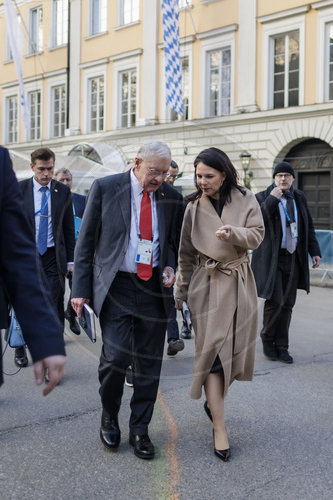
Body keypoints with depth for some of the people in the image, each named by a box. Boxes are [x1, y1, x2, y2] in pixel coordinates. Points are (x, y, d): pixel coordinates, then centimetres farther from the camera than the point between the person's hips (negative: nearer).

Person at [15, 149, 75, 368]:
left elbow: (69, 228, 8)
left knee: (54, 308, -5)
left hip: (54, 256, 0)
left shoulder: (63, 191, 4)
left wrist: (70, 260, 5)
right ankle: (20, 345, 37)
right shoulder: (19, 190, -1)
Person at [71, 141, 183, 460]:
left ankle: (140, 430, 22)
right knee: (115, 356, -11)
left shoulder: (172, 198, 6)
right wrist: (81, 289, -4)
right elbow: (86, 240, 0)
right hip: (115, 286, -3)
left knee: (149, 362, 6)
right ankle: (109, 416, 18)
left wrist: (170, 267, -2)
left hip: (153, 288, 3)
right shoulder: (105, 188, -3)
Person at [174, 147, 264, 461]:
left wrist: (232, 232, -24)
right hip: (207, 285, -2)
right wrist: (181, 292, 6)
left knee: (234, 349, 10)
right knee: (212, 350, -8)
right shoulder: (194, 207, 2)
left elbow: (257, 235, -5)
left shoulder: (245, 200, 2)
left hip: (239, 284, 2)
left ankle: (213, 401, 36)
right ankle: (219, 429, -4)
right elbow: (186, 254, 6)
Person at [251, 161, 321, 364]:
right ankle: (267, 339, 14)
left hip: (293, 258, 4)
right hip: (271, 258, -4)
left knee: (287, 304, 4)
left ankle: (281, 346, 13)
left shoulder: (299, 198, 13)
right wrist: (272, 199, -18)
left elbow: (308, 227, 19)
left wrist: (315, 251, 14)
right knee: (275, 301, -11)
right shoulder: (263, 197, 0)